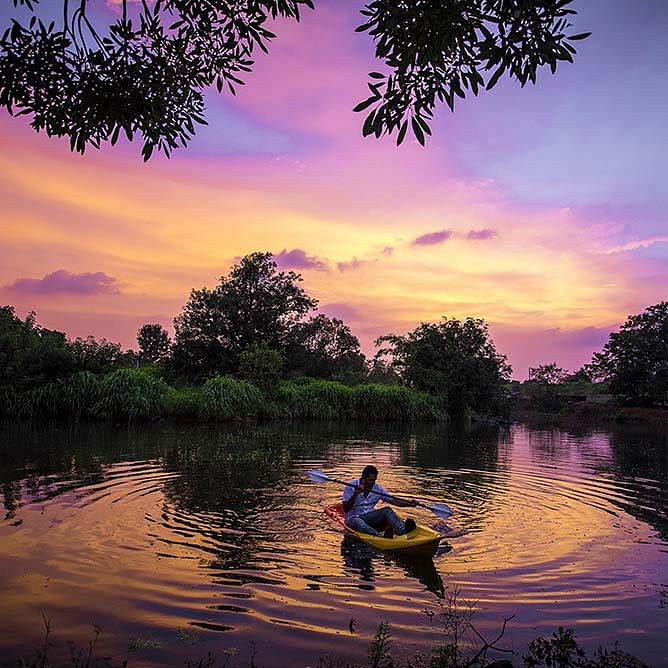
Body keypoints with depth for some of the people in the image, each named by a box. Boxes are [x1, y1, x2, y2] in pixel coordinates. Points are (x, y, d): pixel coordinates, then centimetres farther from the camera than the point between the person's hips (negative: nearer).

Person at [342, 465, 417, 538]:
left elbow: (393, 501, 1)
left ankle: (402, 529, -46)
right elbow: (345, 509, -15)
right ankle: (380, 536, -61)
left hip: (369, 517, 4)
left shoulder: (378, 488, 5)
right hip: (353, 518, -4)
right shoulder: (351, 486, -8)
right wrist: (355, 495, -28)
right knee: (357, 522, -38)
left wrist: (410, 503, -14)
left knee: (387, 510, -21)